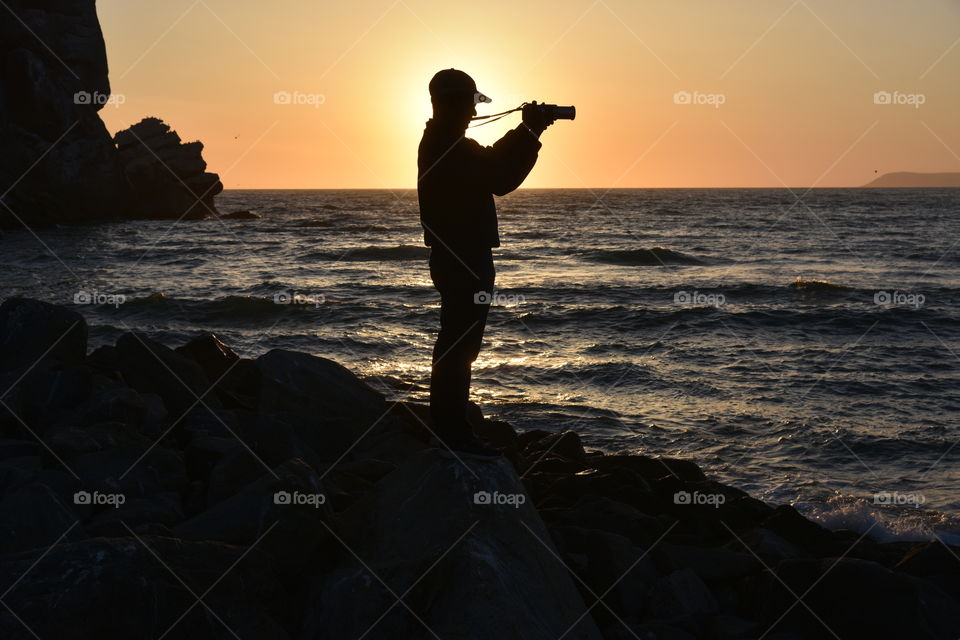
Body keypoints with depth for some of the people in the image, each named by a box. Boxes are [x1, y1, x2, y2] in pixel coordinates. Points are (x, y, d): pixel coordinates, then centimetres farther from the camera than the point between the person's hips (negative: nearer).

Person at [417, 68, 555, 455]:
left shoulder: (440, 143, 13)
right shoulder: (453, 148, -19)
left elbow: (490, 163, 18)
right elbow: (500, 181, -23)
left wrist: (525, 131, 7)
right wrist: (531, 134, -14)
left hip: (455, 258, 11)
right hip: (465, 261, -11)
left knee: (455, 344, 16)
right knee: (459, 347, -6)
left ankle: (448, 426, 24)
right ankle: (452, 433, -1)